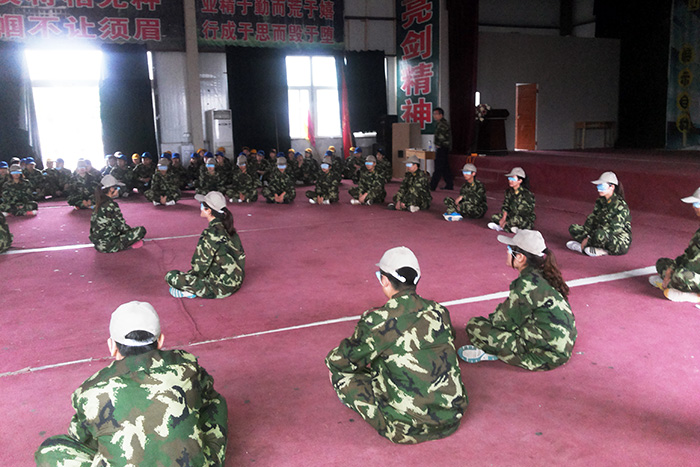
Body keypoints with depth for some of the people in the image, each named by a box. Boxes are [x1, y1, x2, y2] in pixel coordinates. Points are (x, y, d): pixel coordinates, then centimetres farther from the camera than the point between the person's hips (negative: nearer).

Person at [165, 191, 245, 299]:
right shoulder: (228, 228, 3)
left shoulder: (211, 234, -22)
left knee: (170, 276, -4)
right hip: (236, 283, 8)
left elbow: (200, 268, -18)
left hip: (220, 289, -8)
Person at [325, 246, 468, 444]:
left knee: (340, 373, 5)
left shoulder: (379, 320, -16)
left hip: (410, 429, -6)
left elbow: (342, 361, -4)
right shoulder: (439, 311, 0)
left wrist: (331, 359, 22)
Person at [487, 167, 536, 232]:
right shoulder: (509, 191, 3)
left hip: (527, 221, -8)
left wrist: (507, 223, -24)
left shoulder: (526, 194, -20)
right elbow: (505, 206, 5)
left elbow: (523, 213, -24)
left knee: (516, 219, -41)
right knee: (494, 217, -9)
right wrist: (504, 218, -15)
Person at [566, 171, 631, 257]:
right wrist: (585, 237, -18)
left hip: (621, 243, -8)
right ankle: (602, 250, -16)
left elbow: (613, 229, -25)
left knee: (600, 234, -40)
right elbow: (591, 219, -1)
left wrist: (588, 241, -26)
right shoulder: (600, 201, 4)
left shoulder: (621, 205, -19)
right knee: (573, 228, -1)